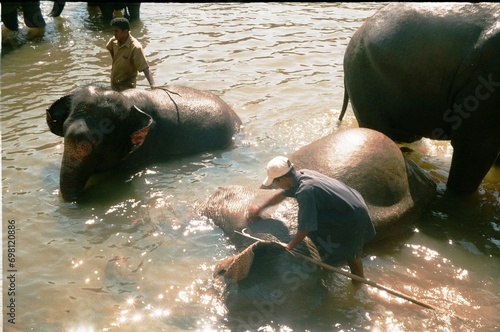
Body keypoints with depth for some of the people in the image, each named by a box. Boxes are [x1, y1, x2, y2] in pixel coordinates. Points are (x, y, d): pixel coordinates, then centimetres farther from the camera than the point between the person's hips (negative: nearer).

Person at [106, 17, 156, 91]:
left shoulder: (135, 47, -26)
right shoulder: (113, 41, -7)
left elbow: (145, 69, -32)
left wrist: (153, 85, -45)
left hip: (127, 88, -7)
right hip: (114, 84, 7)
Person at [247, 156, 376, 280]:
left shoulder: (305, 191, -32)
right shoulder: (301, 175, -4)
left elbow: (304, 228, -24)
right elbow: (282, 194, 16)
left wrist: (290, 246, -7)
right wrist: (259, 208, 26)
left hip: (353, 219, -9)